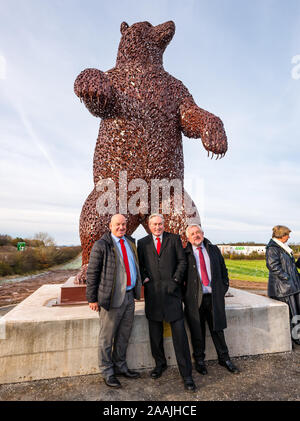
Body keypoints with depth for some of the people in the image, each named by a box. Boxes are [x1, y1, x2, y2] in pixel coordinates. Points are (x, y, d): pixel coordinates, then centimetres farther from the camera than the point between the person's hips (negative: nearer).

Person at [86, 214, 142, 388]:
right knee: (107, 336, 9)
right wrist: (92, 298, -9)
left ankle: (120, 366, 37)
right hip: (112, 297, -6)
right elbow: (92, 272, -9)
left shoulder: (130, 242, 10)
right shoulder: (101, 245, -10)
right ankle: (107, 372, 28)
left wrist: (137, 289, 15)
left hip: (130, 295, 6)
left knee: (124, 335, 19)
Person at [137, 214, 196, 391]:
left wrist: (175, 280, -6)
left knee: (180, 333, 0)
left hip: (172, 290, -2)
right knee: (155, 333, 14)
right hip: (152, 292, 2)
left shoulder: (174, 238, 5)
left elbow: (182, 261, 3)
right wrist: (144, 278, -4)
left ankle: (186, 374, 14)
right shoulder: (143, 243, 9)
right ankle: (160, 364, 35)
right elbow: (139, 264, 13)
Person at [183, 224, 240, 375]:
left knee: (217, 328, 13)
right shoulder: (185, 254, -2)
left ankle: (224, 358, 32)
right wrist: (184, 293, -3)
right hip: (194, 298, -2)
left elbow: (223, 270, 14)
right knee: (197, 331, 9)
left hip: (214, 296, 2)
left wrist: (223, 288, 6)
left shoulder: (214, 250, 9)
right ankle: (199, 360, 28)